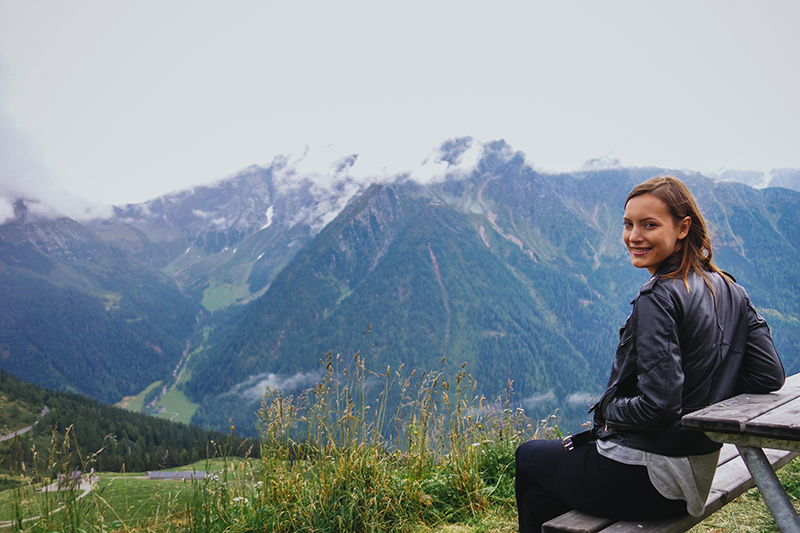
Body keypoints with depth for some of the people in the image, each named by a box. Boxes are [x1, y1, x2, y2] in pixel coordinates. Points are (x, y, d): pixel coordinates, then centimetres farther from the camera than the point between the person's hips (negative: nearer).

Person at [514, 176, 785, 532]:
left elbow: (659, 406, -27)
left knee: (528, 455, 20)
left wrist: (609, 411, -8)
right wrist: (711, 398, 10)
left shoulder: (659, 298, -22)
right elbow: (770, 376, 3)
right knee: (538, 499, 24)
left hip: (644, 482, -8)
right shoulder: (731, 291, 3)